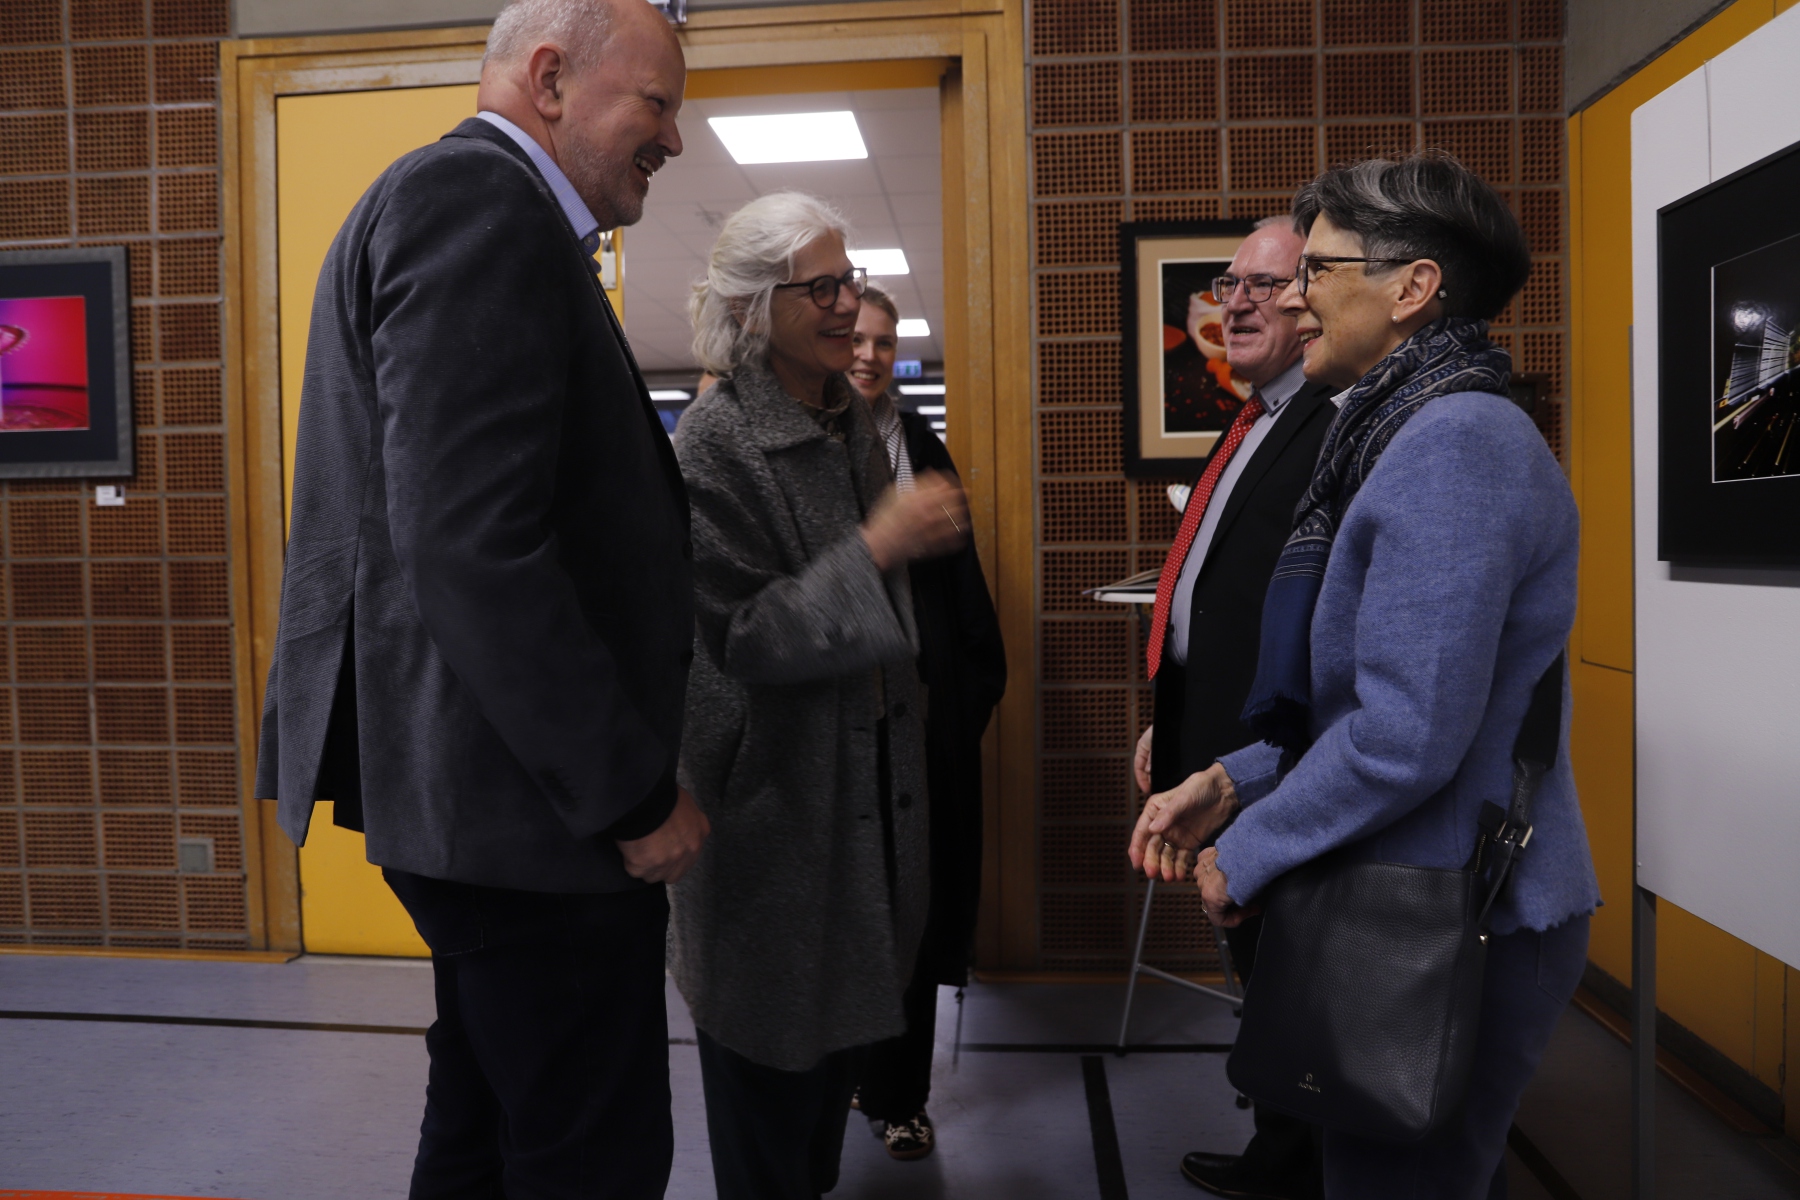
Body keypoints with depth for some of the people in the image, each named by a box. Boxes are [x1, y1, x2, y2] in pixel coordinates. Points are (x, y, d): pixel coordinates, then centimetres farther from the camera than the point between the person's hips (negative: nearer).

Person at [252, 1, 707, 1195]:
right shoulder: (477, 198, -16)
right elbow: (472, 548, -26)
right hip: (532, 800, -11)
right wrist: (634, 793, -19)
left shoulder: (462, 197, 17)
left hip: (501, 783, 11)